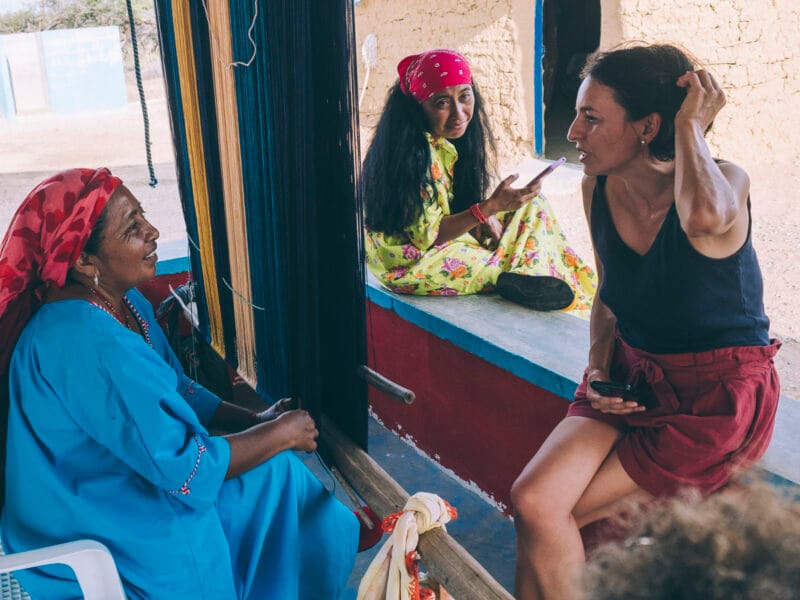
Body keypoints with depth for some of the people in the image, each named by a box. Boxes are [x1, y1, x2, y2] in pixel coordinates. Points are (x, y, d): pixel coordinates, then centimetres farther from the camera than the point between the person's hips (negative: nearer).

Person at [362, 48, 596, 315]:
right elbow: (427, 236, -25)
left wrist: (484, 217, -11)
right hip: (412, 261, -9)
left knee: (532, 205, 2)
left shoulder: (443, 142, 0)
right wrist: (491, 207, -32)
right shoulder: (414, 152, -26)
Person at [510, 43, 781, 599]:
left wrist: (691, 125, -28)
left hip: (716, 394, -5)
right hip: (632, 380, 5)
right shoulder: (599, 189, -2)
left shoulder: (725, 181, -17)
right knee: (533, 501, -14)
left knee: (550, 517, -8)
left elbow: (706, 218, -45)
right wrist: (598, 373, -2)